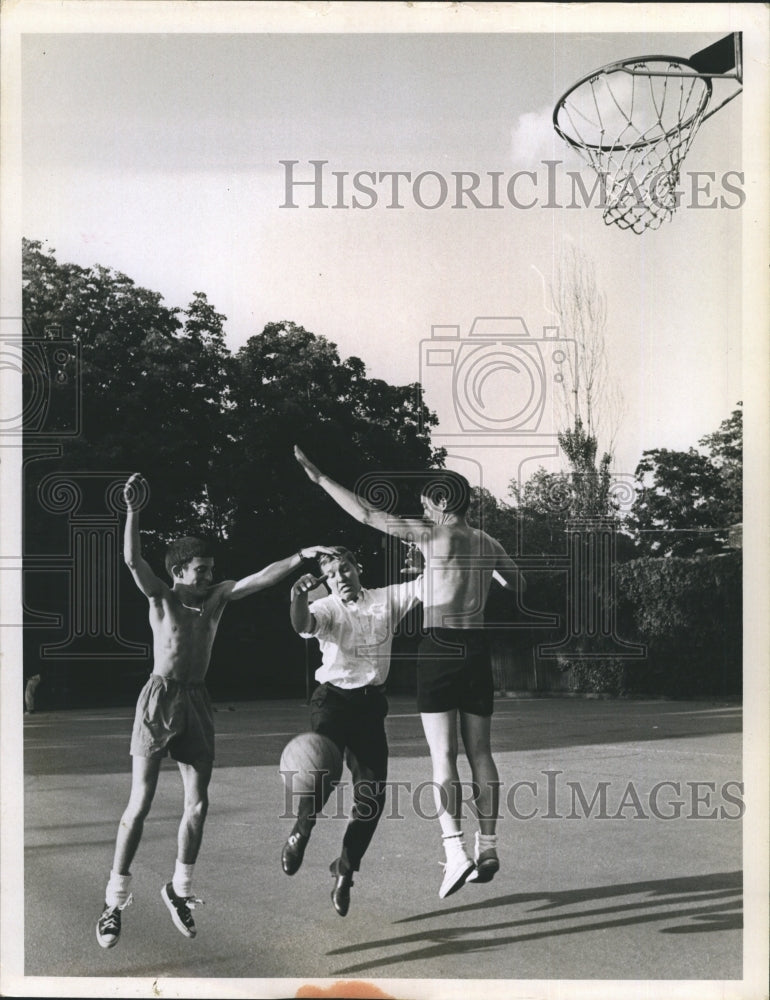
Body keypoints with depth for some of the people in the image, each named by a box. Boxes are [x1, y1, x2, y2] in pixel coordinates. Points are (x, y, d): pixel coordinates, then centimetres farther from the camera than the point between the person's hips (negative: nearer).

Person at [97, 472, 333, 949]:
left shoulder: (217, 597, 7)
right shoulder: (162, 597, -5)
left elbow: (261, 578, -2)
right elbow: (133, 561, -20)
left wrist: (301, 557, -14)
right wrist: (133, 511, -33)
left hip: (198, 703, 5)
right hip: (160, 700, -5)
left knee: (198, 804, 5)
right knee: (141, 803, -5)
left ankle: (179, 889, 23)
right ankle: (115, 901, 4)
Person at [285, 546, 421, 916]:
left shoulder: (386, 599, 6)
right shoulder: (326, 608, -4)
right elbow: (304, 624, -26)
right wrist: (299, 599, -47)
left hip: (370, 703, 4)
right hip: (333, 697, -4)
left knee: (372, 794, 2)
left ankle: (345, 870, 20)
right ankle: (300, 834, -3)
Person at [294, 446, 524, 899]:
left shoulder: (433, 534, -6)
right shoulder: (489, 544, 11)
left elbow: (368, 514, -9)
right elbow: (519, 585, 27)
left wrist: (320, 478, -3)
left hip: (439, 646, -5)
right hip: (477, 648, 6)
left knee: (444, 755, -5)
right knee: (480, 753, 11)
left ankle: (456, 850, -15)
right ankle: (488, 848, 16)